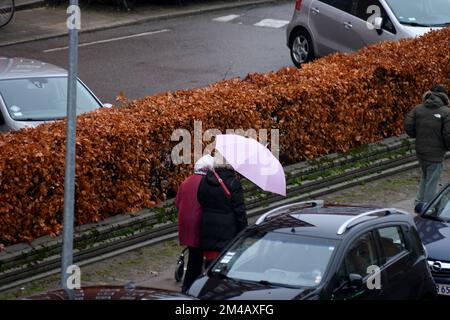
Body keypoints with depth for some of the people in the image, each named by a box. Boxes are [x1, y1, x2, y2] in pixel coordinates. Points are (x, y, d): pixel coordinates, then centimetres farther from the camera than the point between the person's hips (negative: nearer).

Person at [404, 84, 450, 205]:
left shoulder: (418, 109, 1)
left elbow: (408, 126, -3)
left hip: (420, 151, 5)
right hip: (435, 154, -5)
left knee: (425, 177, 25)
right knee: (431, 182, 5)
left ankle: (419, 202, 23)